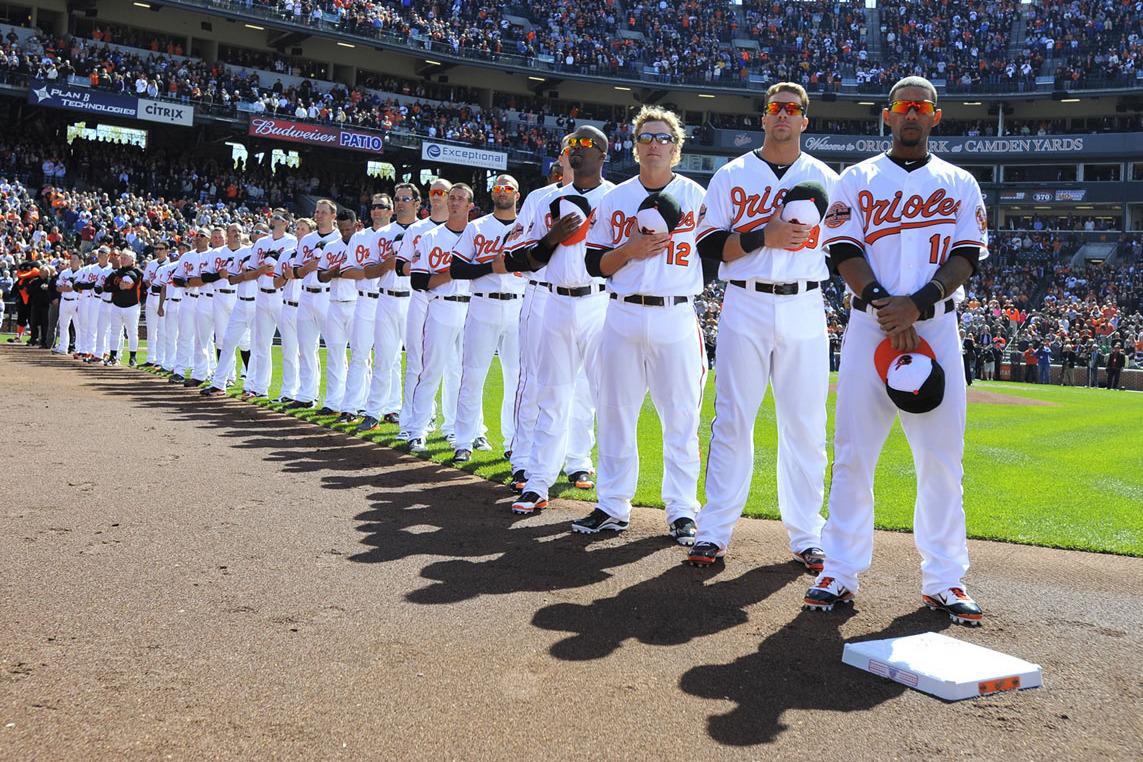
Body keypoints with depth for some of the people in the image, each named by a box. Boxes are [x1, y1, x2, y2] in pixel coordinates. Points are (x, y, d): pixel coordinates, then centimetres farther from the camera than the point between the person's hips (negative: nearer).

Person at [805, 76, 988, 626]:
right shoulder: (858, 179, 12)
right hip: (870, 326, -1)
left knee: (941, 457, 0)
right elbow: (844, 250, 0)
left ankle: (943, 580, 9)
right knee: (853, 452, -3)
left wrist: (918, 303, -15)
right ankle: (840, 573, 4)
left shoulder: (960, 184, 14)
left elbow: (967, 256, 2)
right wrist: (884, 305, -14)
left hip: (937, 327, 1)